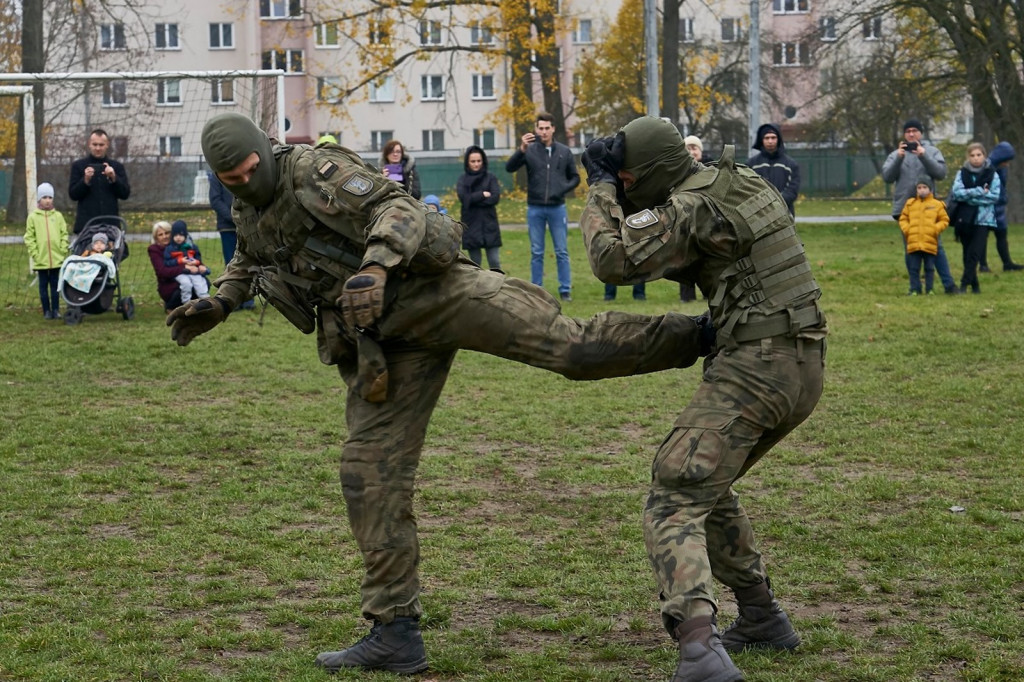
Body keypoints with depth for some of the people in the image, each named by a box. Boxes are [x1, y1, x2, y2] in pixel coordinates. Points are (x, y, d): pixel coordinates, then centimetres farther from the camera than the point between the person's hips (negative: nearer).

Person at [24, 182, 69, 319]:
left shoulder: (58, 216, 5)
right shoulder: (33, 217, 0)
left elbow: (64, 235, 7)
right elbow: (29, 237, 0)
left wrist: (63, 251, -2)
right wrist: (34, 253, -7)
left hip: (57, 258, 1)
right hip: (41, 260, -1)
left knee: (55, 284, 7)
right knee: (43, 285, 5)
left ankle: (56, 309, 12)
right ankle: (47, 311, 10)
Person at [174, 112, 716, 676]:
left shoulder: (315, 170, -7)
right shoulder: (249, 216, 15)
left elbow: (397, 209, -17)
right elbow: (250, 261, 39)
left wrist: (375, 267, -36)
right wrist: (219, 303, 20)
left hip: (428, 291, -6)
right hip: (380, 346, 7)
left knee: (568, 344, -22)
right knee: (370, 472, 1)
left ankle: (700, 336, -14)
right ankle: (395, 634, 6)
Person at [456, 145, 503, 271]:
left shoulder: (490, 177, 5)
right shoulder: (463, 179, 5)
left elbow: (495, 198, -8)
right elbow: (464, 198, -10)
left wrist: (474, 199, -10)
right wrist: (483, 195, -8)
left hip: (489, 224, 0)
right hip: (471, 226, 0)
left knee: (494, 262, -5)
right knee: (475, 262, 4)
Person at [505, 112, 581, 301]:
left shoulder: (564, 152, 3)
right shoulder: (529, 151, -2)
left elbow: (575, 178, 11)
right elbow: (509, 167, -15)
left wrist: (563, 190, -8)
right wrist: (521, 150, -30)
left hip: (557, 208, 1)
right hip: (535, 209, -1)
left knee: (562, 252, 3)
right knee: (536, 253, 6)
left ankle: (565, 290, 8)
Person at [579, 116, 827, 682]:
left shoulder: (692, 206, -12)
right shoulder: (744, 183, 16)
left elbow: (613, 260, -14)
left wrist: (601, 190, 2)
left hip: (753, 367, -10)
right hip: (805, 365, 10)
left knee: (676, 499, -13)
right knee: (709, 484, 26)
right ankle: (761, 617, 28)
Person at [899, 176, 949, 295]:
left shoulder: (937, 205, 4)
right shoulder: (910, 204, 9)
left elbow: (944, 220, 6)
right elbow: (903, 219, 13)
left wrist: (936, 229, -9)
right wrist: (906, 229, -3)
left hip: (930, 243, -1)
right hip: (913, 243, 1)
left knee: (929, 268, 5)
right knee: (913, 268, 2)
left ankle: (929, 289, 13)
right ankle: (915, 289, 7)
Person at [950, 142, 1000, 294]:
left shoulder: (992, 174, 2)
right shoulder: (962, 173, 5)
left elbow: (995, 196, -7)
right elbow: (956, 192, -8)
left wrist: (969, 197, -11)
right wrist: (979, 192, -14)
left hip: (983, 219, -2)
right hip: (965, 218, 2)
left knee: (974, 253, -12)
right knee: (968, 253, 6)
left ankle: (964, 284, -10)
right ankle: (974, 285, 14)